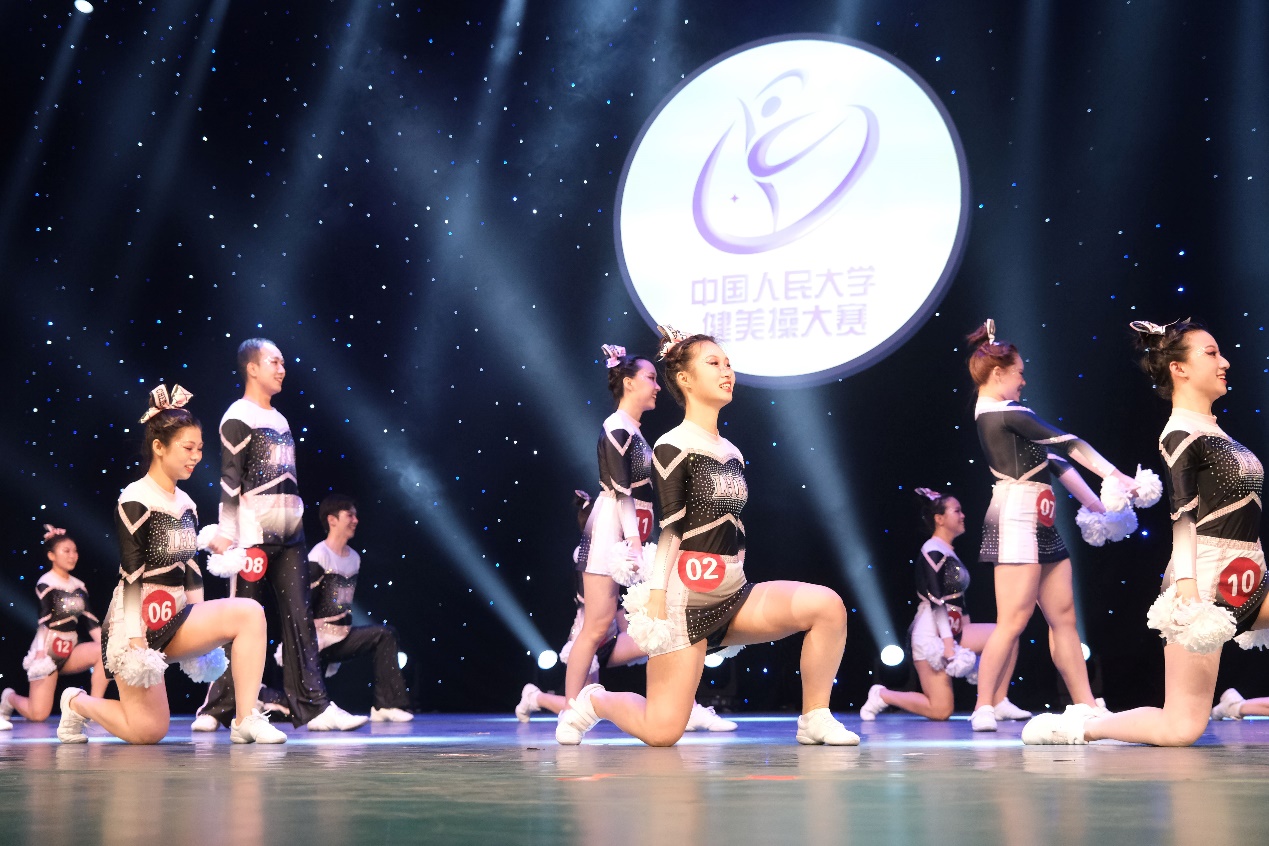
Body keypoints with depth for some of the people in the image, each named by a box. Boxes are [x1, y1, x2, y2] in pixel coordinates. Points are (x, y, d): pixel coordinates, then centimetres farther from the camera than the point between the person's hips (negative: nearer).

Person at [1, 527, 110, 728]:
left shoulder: (79, 586, 9)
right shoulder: (46, 583, -9)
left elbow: (90, 621, 8)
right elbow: (43, 621, -19)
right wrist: (41, 653, -28)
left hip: (70, 650, 6)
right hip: (49, 650, -6)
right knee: (38, 714, -11)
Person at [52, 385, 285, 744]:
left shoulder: (186, 504, 9)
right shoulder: (135, 501, -13)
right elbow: (132, 576, -17)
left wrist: (201, 634, 14)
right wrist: (136, 640, -21)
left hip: (174, 621, 7)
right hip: (137, 623, -7)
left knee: (248, 612, -16)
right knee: (148, 732, -7)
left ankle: (246, 718, -14)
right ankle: (77, 703, 22)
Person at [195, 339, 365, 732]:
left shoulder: (279, 419, 20)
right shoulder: (239, 416, -4)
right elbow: (230, 479, -11)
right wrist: (226, 534, -17)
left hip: (289, 535, 8)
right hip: (253, 533, -8)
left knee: (300, 618, 1)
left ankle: (314, 707, -2)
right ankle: (216, 709, 4)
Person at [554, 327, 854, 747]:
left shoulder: (732, 453, 12)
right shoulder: (673, 448, -9)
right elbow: (666, 531, -13)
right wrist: (656, 599, -18)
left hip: (733, 595, 7)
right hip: (686, 599, -7)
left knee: (827, 605, -14)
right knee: (662, 732, -8)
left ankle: (815, 719, -3)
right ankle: (593, 701, 23)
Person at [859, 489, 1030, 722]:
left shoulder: (949, 553, 14)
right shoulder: (933, 552, -13)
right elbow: (936, 601, -19)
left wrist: (969, 642, 17)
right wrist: (948, 644, -23)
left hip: (950, 631, 9)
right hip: (931, 634, -9)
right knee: (941, 710, -11)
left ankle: (999, 704, -1)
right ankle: (881, 696, 7)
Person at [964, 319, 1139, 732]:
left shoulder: (992, 413, 18)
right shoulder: (1007, 413, -12)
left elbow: (1053, 458, 16)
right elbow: (1068, 445, -12)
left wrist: (1093, 502, 14)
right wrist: (1116, 477, -8)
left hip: (1039, 521, 10)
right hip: (1016, 517, -10)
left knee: (1063, 614, 9)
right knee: (1013, 620, -10)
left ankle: (1084, 704, 11)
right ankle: (983, 708, -5)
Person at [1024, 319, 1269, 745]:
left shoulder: (1212, 430, 15)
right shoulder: (1180, 435, -10)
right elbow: (1182, 519, -18)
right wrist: (1188, 593, -27)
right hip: (1205, 584, -8)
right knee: (1181, 729, -7)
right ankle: (1073, 727, 5)